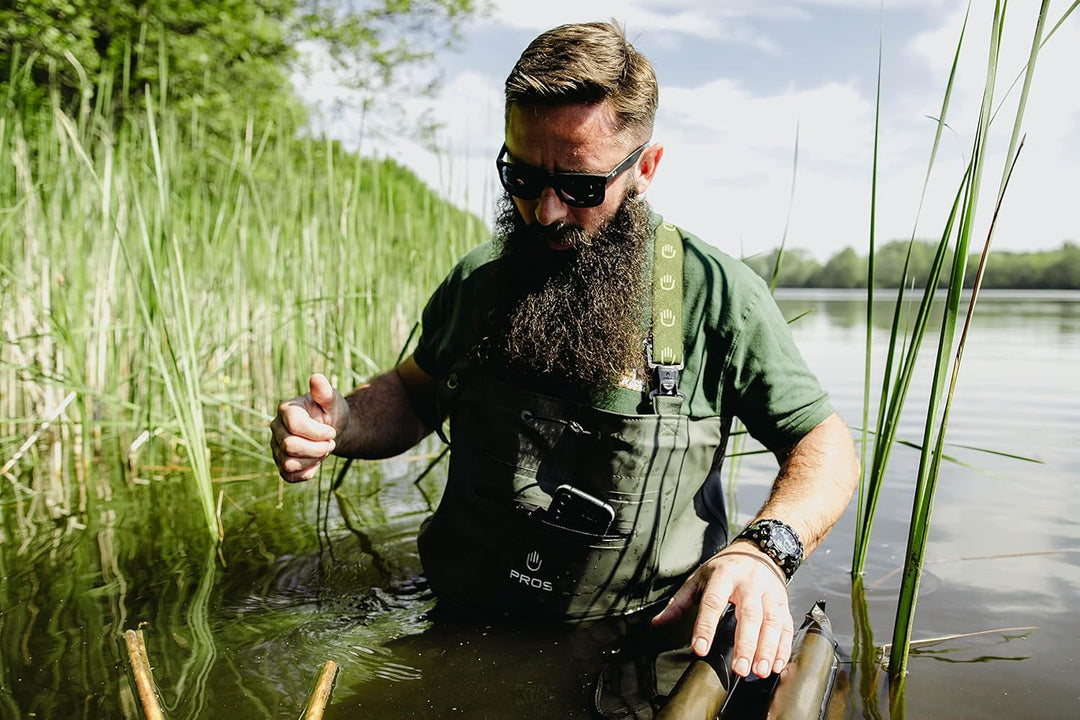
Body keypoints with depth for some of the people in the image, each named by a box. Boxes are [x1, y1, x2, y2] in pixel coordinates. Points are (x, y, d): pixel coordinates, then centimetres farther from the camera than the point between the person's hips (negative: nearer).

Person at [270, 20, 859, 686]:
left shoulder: (716, 293, -10)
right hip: (466, 630, 1)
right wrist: (338, 424, -7)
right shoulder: (478, 278, 1)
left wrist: (765, 549, -25)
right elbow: (415, 393, 15)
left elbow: (825, 444, -4)